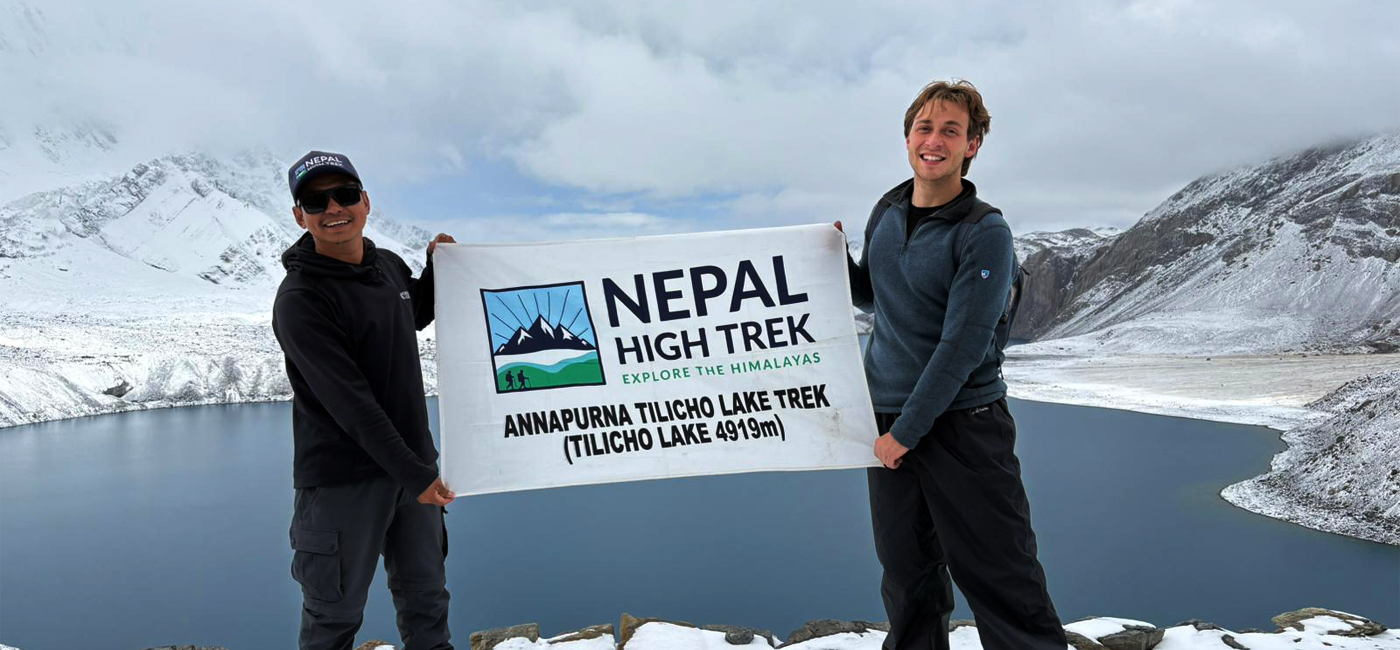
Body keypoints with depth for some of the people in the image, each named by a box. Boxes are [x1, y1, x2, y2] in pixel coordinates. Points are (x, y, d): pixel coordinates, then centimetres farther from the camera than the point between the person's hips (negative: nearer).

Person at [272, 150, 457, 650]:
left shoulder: (390, 265, 6)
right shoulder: (300, 299, -17)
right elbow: (350, 401, -21)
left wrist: (437, 267, 11)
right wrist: (412, 473, -22)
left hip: (413, 463, 6)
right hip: (343, 478, -6)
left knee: (426, 600, 17)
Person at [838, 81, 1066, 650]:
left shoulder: (985, 234, -12)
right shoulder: (886, 213, 7)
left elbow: (962, 346, -17)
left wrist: (907, 431, -16)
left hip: (963, 426, -5)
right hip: (887, 420, 6)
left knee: (1002, 582, 1)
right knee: (907, 577, 14)